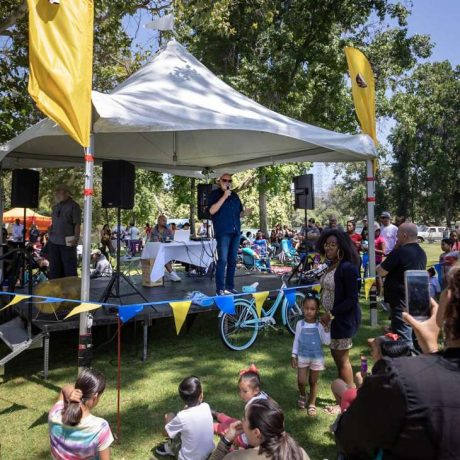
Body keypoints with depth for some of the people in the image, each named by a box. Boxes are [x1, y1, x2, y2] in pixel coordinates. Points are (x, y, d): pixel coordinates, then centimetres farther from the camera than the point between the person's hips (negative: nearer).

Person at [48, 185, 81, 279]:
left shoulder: (73, 206, -4)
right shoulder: (56, 206, 17)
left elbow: (77, 224, -10)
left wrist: (76, 238, -19)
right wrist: (50, 236, 15)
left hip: (67, 243, -7)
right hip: (54, 242, 7)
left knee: (69, 269, -2)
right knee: (54, 269, 11)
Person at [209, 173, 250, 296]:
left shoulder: (235, 196, 19)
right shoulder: (215, 194, 3)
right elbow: (212, 211, -12)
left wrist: (245, 212, 0)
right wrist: (224, 196, -15)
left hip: (236, 231, 6)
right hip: (223, 232, -6)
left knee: (232, 260, 7)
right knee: (223, 260, -11)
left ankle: (230, 286, 14)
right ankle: (220, 289, -9)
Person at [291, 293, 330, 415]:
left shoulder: (320, 325, -9)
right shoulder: (300, 324, -6)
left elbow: (326, 342, -11)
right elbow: (296, 340, 1)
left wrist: (326, 329, -22)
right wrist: (294, 356, -1)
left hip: (316, 357, 0)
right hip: (302, 356, 1)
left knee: (313, 382, 10)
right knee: (301, 381, -2)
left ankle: (312, 404, 29)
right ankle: (302, 395, 31)